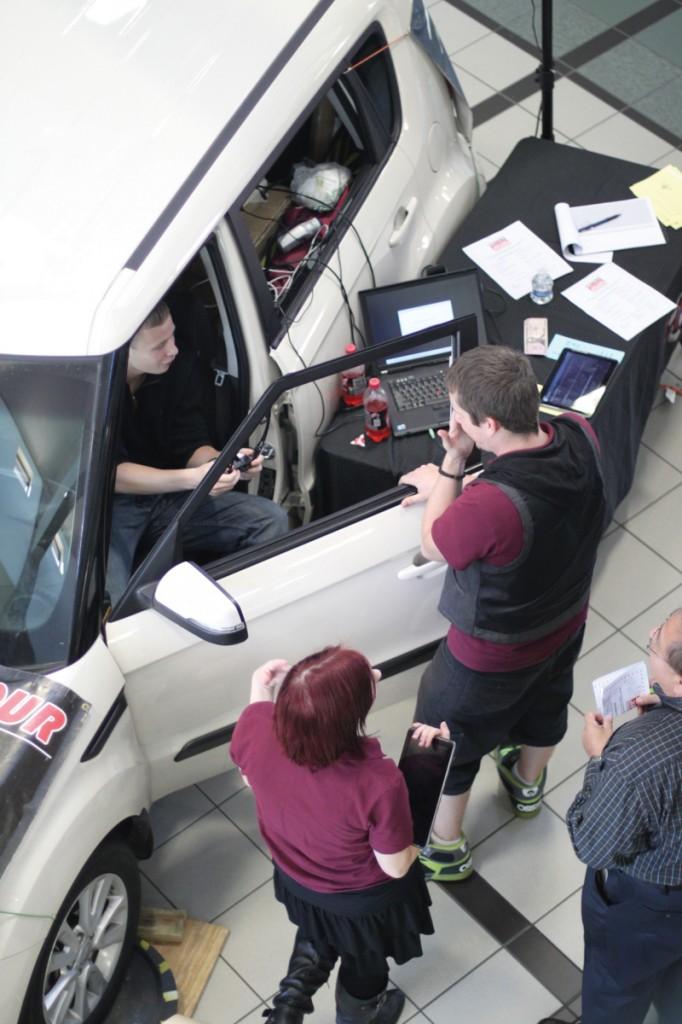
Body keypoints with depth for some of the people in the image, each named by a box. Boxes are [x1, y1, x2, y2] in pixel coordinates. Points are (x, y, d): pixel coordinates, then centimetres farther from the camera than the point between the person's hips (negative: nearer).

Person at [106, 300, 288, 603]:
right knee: (107, 594, -36)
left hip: (167, 495, 6)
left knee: (271, 520, -10)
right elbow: (112, 474, -21)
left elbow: (191, 445, 1)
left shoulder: (179, 365, -6)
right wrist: (192, 478, -32)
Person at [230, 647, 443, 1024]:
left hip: (296, 877, 3)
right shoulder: (378, 784, -44)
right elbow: (396, 868, -23)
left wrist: (259, 697, -3)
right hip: (365, 898, -3)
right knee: (366, 957, 34)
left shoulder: (254, 727, -33)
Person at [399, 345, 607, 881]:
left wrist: (449, 467, -18)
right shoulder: (580, 435, -25)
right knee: (546, 703, 36)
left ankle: (445, 847, 45)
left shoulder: (488, 505, -45)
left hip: (493, 653, -6)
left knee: (446, 743, 22)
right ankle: (528, 785, 65)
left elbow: (434, 548, -22)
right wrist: (454, 486, -5)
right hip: (565, 622, 6)